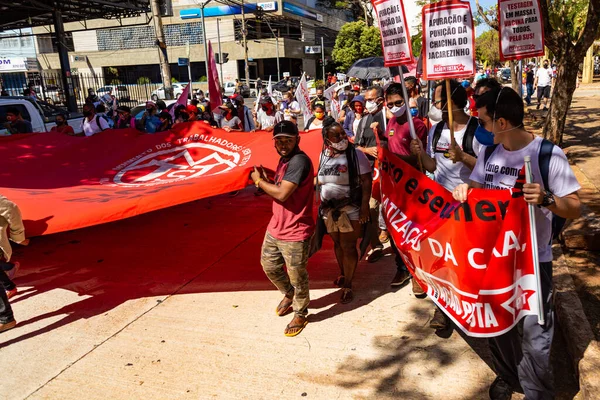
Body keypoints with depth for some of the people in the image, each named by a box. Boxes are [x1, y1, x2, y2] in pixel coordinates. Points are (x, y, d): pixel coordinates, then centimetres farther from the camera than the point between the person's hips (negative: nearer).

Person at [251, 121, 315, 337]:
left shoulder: (299, 161, -23)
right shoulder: (284, 160, 9)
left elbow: (282, 193, -29)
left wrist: (259, 181, -13)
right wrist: (265, 181, -2)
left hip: (295, 233, -9)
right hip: (275, 227, 10)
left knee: (297, 276, 8)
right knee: (269, 265, 23)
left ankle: (300, 314, 31)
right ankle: (289, 294, 49)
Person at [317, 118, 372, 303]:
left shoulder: (356, 155, -10)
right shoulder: (324, 156, 6)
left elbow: (366, 181, -12)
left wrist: (365, 206, -17)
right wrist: (321, 202, 15)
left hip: (350, 210, -5)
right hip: (329, 209, 5)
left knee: (348, 247, -1)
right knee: (337, 244, 17)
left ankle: (347, 285, 11)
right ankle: (342, 273, 37)